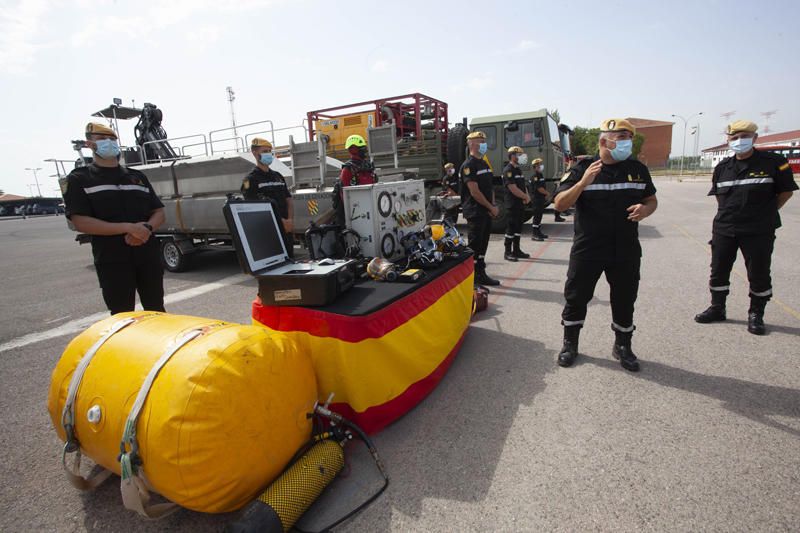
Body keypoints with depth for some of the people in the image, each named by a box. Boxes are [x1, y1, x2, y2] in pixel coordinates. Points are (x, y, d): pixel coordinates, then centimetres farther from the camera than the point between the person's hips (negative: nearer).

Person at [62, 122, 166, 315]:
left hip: (148, 254, 4)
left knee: (156, 310, 11)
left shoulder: (137, 176, 16)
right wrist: (128, 228, -18)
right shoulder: (79, 179, 3)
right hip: (112, 259, -3)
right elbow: (81, 222, -7)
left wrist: (147, 228, -10)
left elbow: (159, 212, 13)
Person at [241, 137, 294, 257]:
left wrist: (290, 220, -6)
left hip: (286, 229, 6)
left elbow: (288, 201, 13)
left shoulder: (278, 176, 16)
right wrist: (281, 222, -18)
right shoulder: (250, 179, -3)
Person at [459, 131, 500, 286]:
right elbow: (474, 192, -18)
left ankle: (481, 274, 22)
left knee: (483, 243, 13)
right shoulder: (468, 165, -12)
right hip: (475, 212, -9)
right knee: (475, 245, -4)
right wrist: (491, 207, -13)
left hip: (486, 212, 9)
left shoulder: (485, 164, 16)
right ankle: (473, 277, 3)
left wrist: (493, 206, 2)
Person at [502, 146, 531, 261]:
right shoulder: (508, 170, -13)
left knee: (518, 227, 12)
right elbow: (513, 188, -20)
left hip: (520, 203, 9)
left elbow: (523, 186, 19)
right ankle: (507, 252, 0)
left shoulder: (518, 169, 17)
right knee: (511, 227, -6)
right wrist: (525, 197, -9)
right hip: (512, 203, -9)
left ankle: (516, 250, 19)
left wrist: (526, 196, -1)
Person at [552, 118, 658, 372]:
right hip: (587, 249, -3)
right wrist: (583, 182, -25)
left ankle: (622, 346, 32)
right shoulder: (582, 169, -4)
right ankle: (570, 344, 24)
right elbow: (560, 204, -10)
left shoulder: (637, 169, 7)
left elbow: (652, 200, 16)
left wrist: (645, 209, -8)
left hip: (626, 250, 3)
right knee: (576, 296, 5)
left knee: (625, 299, 12)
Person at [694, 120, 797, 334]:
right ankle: (717, 308, 25)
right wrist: (729, 213, 9)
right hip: (724, 229, 4)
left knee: (758, 274, 5)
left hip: (759, 232, -3)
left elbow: (786, 191, 3)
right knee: (718, 270, 10)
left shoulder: (773, 162, -5)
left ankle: (756, 315, 21)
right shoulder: (723, 167, 6)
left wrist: (765, 212, 1)